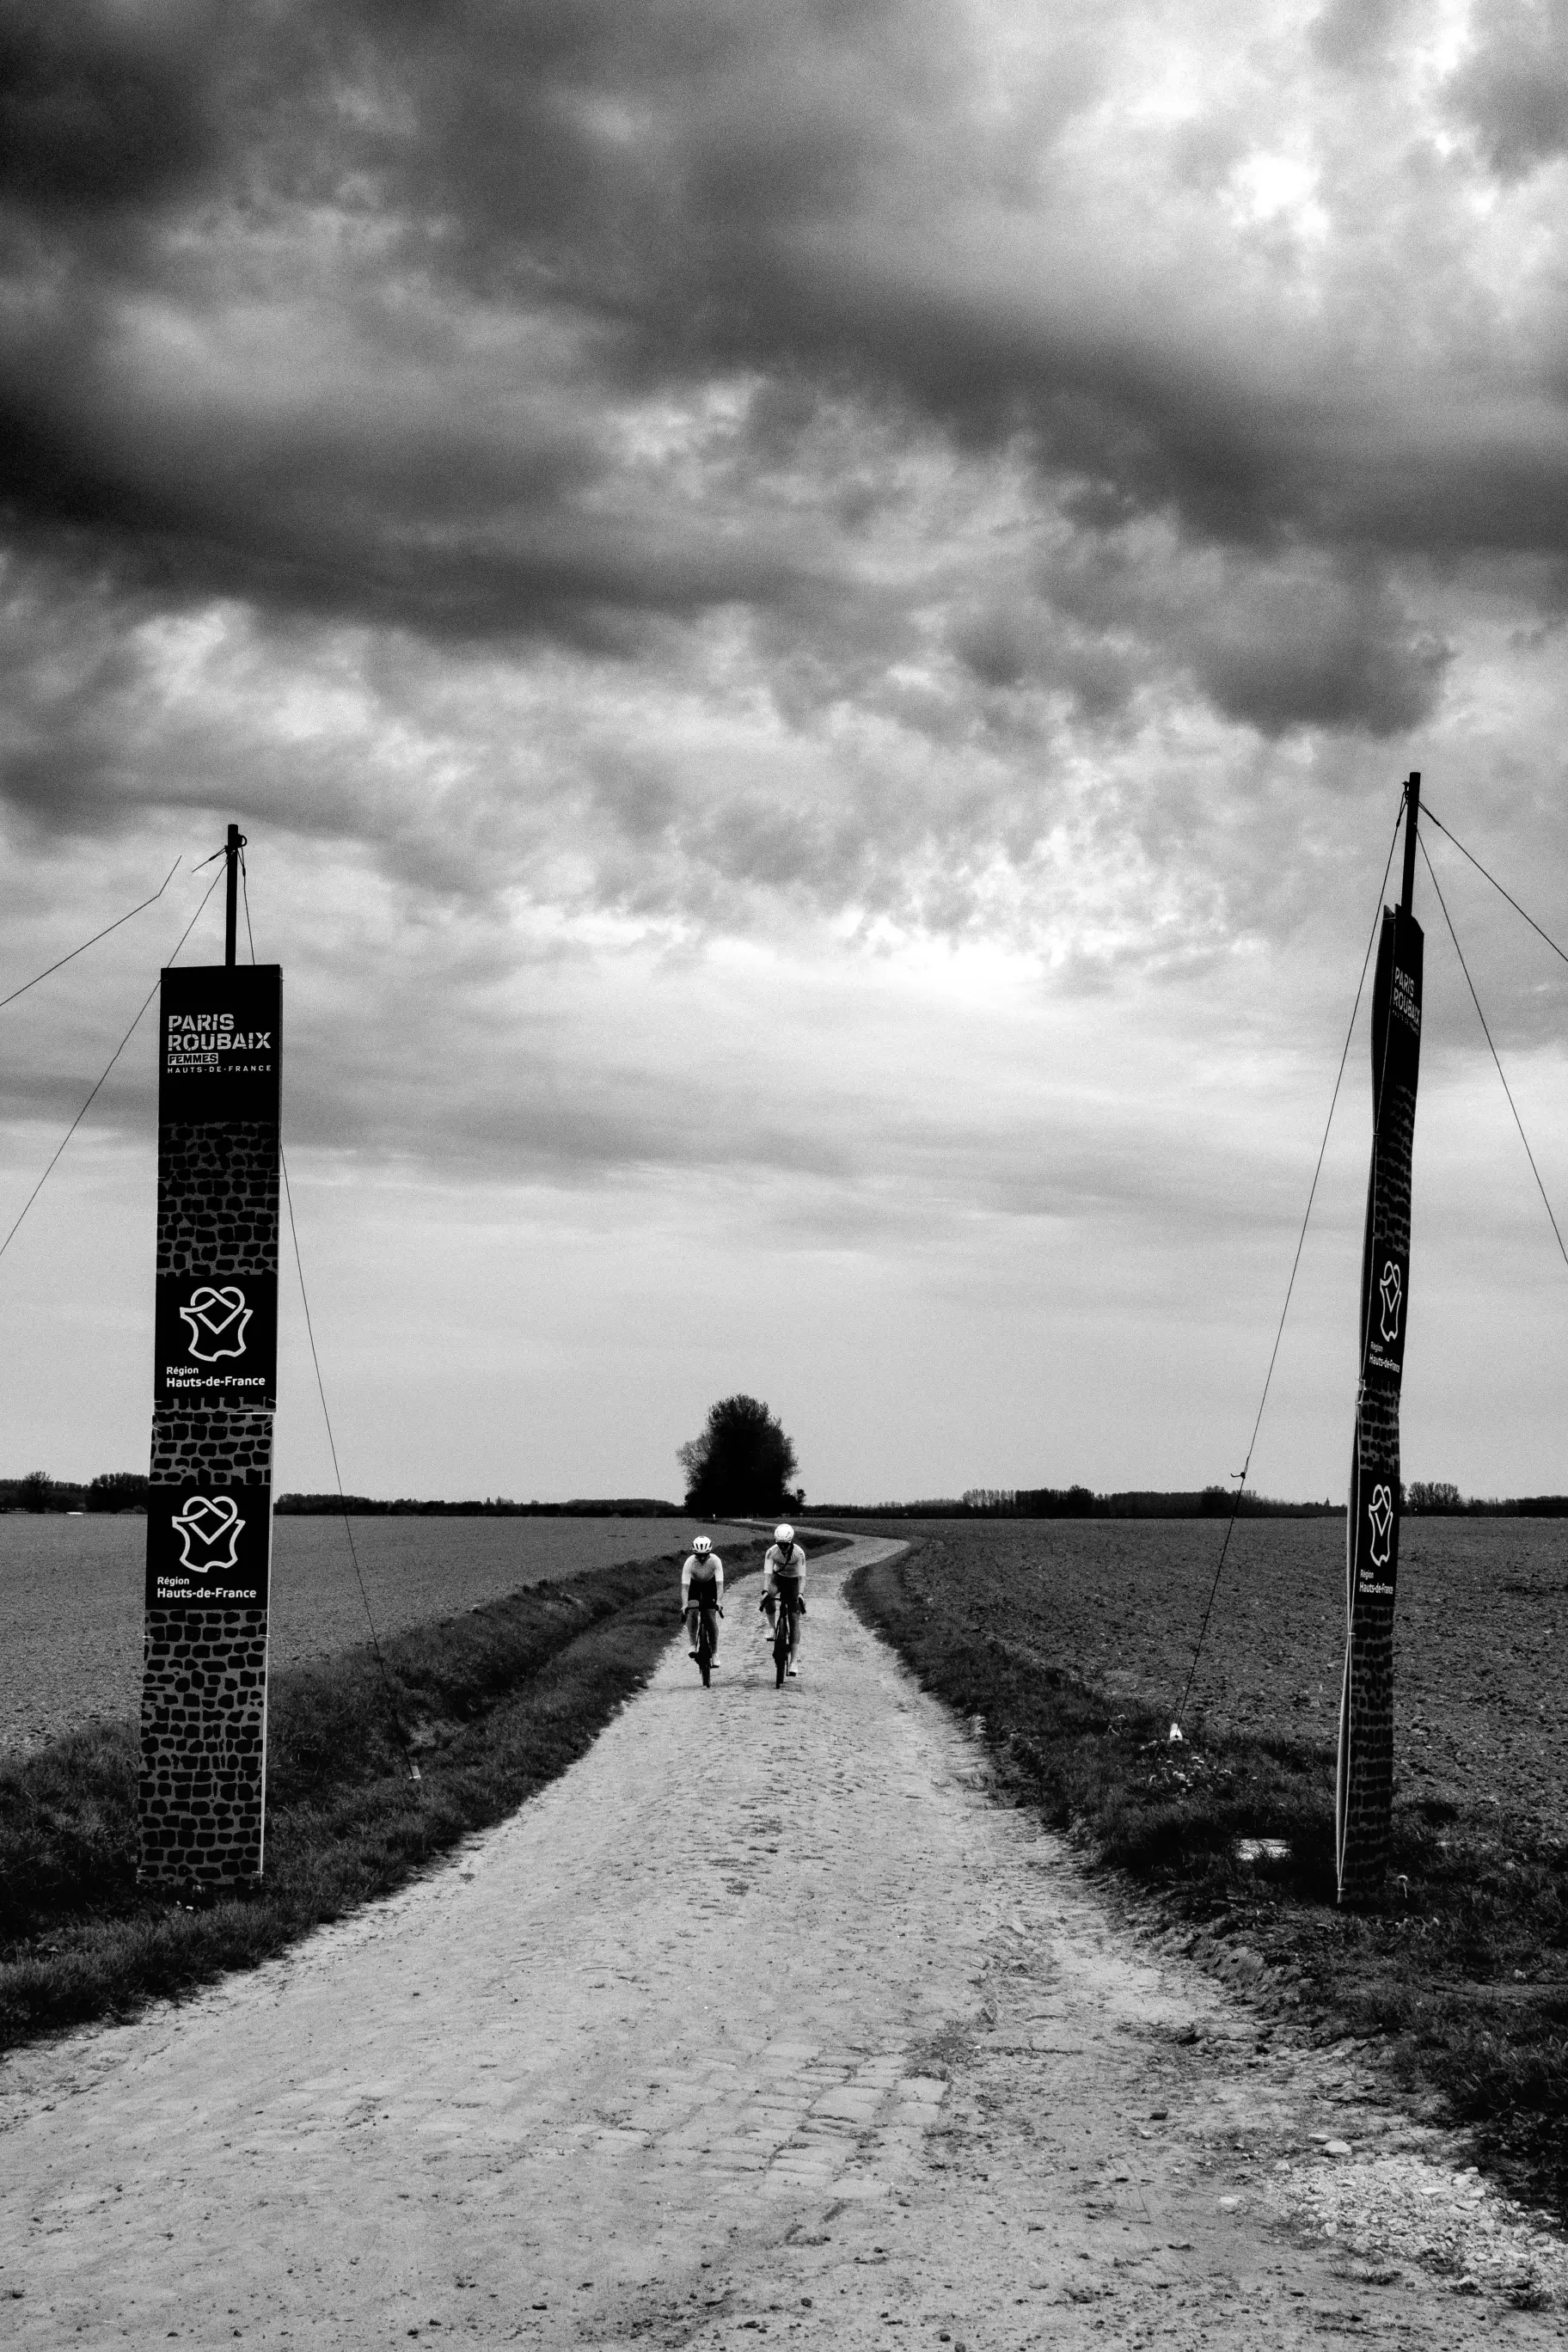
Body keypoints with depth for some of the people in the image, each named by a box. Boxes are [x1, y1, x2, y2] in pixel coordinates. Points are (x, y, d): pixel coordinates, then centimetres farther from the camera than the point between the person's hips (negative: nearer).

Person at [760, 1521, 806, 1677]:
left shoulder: (799, 1553, -27)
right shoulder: (772, 1552, -24)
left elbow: (802, 1576, -32)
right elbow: (767, 1573, -32)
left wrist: (800, 1593, -48)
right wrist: (765, 1591, -48)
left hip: (793, 1581, -1)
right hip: (778, 1578, 1)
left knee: (794, 1620, -9)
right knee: (769, 1597, -36)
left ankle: (794, 1660, -9)